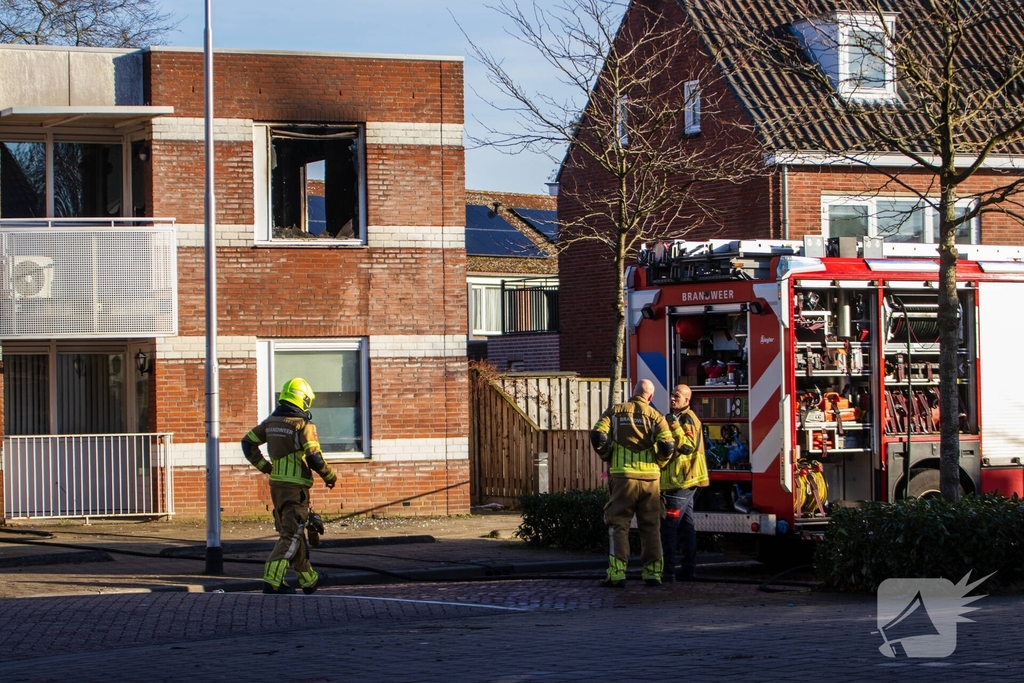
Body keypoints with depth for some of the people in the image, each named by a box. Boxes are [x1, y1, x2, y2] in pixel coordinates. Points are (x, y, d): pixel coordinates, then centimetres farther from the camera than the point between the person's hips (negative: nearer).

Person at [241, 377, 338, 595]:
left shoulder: (271, 422, 8)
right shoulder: (303, 425, -14)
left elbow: (248, 443, 14)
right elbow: (314, 457, -18)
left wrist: (264, 466, 22)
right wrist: (330, 476, -2)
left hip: (276, 485, 8)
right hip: (296, 487, -8)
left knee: (291, 532, 17)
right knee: (290, 536, -5)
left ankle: (309, 579, 28)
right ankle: (272, 580, -15)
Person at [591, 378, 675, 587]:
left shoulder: (615, 411, 4)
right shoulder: (655, 416, 4)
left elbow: (597, 436, -8)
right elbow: (667, 446, -8)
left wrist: (607, 457, 9)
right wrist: (658, 464, 11)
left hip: (622, 476, -1)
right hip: (649, 478, 1)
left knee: (619, 525, 4)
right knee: (650, 527, 11)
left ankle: (617, 573, -5)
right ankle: (653, 572, 10)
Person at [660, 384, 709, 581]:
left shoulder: (687, 420, -12)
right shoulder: (679, 419, 20)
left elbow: (688, 446, -24)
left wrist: (675, 427, -30)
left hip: (681, 482, -11)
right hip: (685, 481, 11)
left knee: (668, 525, -11)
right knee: (686, 525, 10)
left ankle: (667, 569, -13)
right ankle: (688, 569, 13)